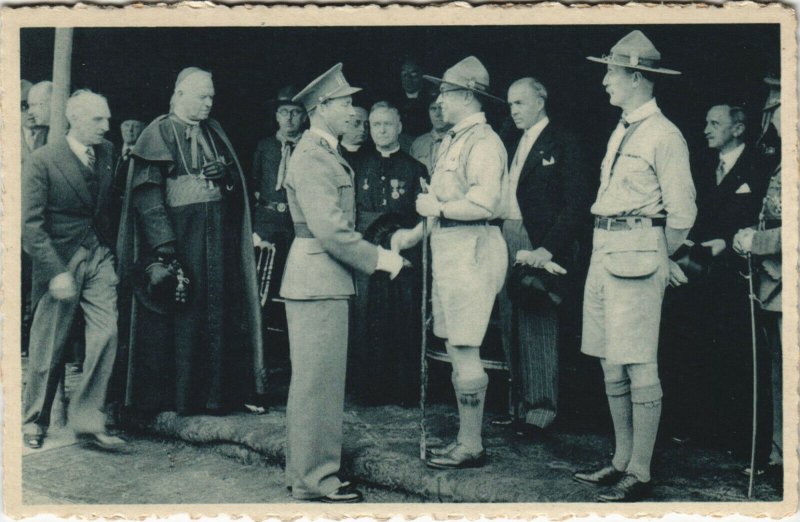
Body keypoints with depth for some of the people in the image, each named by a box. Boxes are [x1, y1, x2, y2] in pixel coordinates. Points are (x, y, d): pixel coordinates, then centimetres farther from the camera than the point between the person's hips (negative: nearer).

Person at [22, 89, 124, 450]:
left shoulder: (108, 154, 5)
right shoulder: (42, 161, -10)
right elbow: (31, 225, -13)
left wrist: (114, 251, 6)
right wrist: (57, 272, -19)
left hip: (99, 257, 4)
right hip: (60, 261, -4)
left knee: (106, 334, -8)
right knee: (48, 346, 5)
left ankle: (87, 420, 1)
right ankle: (34, 420, 24)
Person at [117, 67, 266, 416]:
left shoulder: (215, 133, 14)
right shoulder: (158, 133, -3)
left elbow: (238, 181, 18)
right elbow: (146, 193, -11)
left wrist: (226, 173, -6)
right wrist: (163, 241, -19)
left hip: (217, 239, 5)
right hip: (176, 236, -5)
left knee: (218, 314, 4)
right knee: (177, 318, -2)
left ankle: (216, 392, 11)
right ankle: (168, 395, 7)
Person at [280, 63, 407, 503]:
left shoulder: (325, 153, 17)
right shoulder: (312, 157, -16)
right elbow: (329, 229, -22)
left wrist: (377, 254, 14)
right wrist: (378, 259, -15)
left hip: (324, 279, 11)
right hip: (317, 280, -11)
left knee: (320, 380, 15)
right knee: (318, 380, -4)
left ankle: (307, 470, 25)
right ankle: (314, 479, 3)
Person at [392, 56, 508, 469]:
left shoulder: (483, 142, -13)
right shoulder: (451, 141, 17)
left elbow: (484, 203, -23)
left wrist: (437, 208, -13)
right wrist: (418, 231, 15)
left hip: (470, 248, -10)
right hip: (446, 246, 10)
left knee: (465, 350, -6)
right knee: (454, 348, 13)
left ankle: (471, 446, 2)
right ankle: (465, 438, 21)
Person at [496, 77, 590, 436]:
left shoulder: (562, 144, -5)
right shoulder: (515, 144, 18)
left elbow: (577, 204, -11)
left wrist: (548, 248, -19)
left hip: (538, 246, -7)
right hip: (507, 244, 7)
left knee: (538, 324, -5)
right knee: (512, 324, 8)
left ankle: (542, 407, 2)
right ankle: (522, 402, 16)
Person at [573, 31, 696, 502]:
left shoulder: (664, 135, -9)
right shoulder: (621, 132, 18)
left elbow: (682, 212, -10)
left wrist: (660, 259, 2)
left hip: (637, 255, -9)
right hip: (604, 252, 9)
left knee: (639, 367, -7)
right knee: (611, 365, 11)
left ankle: (640, 472, -1)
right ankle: (621, 461, 21)